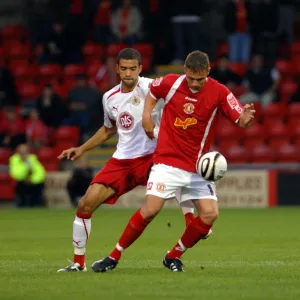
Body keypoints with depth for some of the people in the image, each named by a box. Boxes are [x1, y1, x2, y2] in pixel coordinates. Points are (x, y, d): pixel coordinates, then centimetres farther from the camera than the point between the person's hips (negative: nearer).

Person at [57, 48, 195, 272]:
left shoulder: (149, 87, -10)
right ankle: (78, 262, 13)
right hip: (121, 160, 5)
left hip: (150, 156, -5)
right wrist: (81, 149, 25)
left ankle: (192, 223, -28)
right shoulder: (110, 98, 9)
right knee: (85, 205, -3)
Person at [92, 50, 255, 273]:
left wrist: (245, 118, -40)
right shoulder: (170, 83, -7)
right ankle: (114, 256, -1)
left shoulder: (219, 93, -9)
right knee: (151, 209, -15)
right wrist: (147, 115, 2)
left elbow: (240, 120, -17)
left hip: (198, 166, 2)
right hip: (168, 161, -2)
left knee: (210, 213, -11)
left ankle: (174, 256, 10)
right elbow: (152, 91, 16)